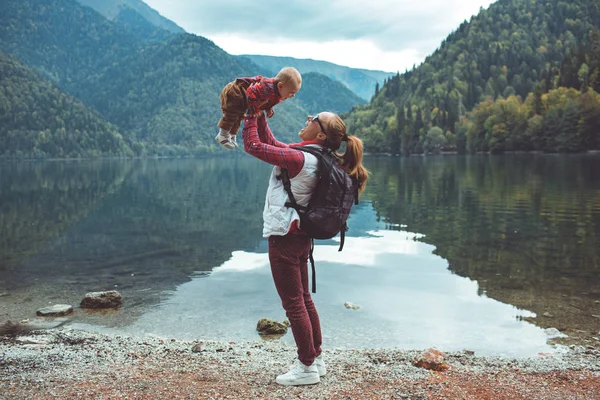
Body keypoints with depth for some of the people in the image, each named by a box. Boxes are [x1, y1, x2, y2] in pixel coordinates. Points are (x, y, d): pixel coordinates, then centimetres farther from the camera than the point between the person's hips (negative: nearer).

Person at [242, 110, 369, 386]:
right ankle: (316, 359, 29)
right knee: (304, 299, 18)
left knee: (293, 303, 1)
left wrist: (251, 115, -7)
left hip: (284, 237, -10)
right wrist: (259, 115, 10)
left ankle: (307, 367, 12)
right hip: (299, 236, 10)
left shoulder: (299, 158, -22)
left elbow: (254, 146, -20)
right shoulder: (312, 155, 7)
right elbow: (270, 142, 17)